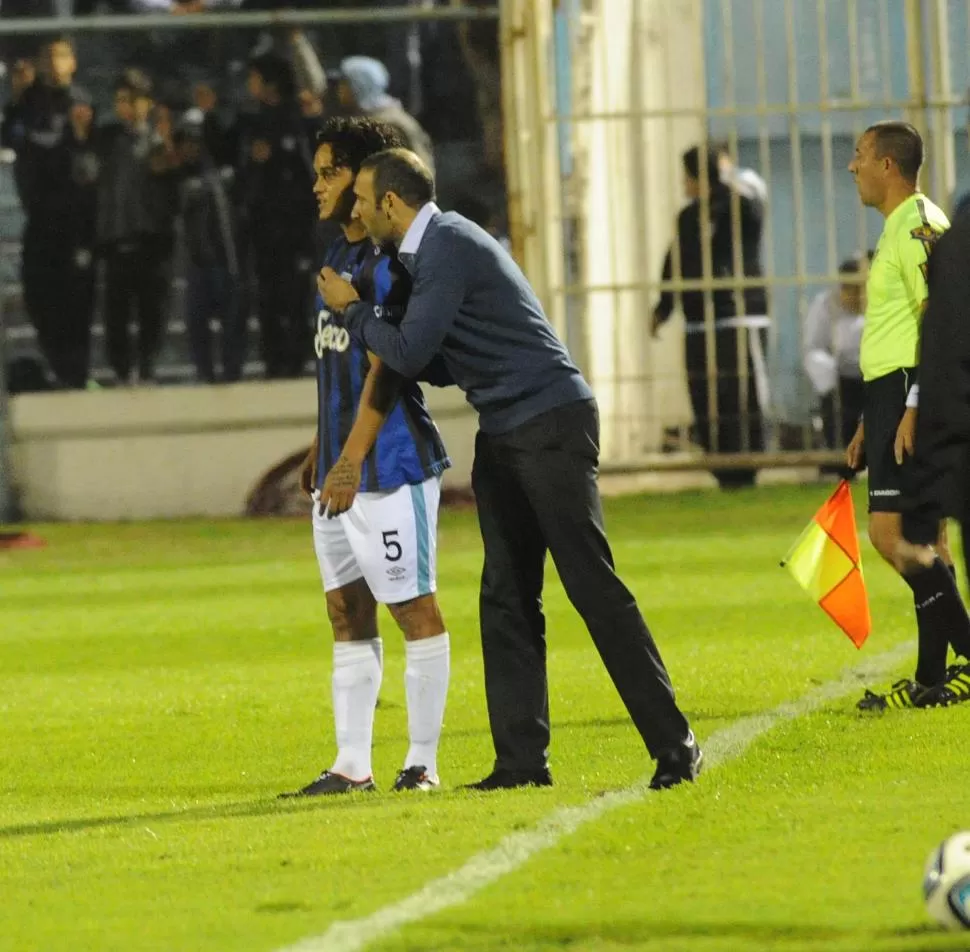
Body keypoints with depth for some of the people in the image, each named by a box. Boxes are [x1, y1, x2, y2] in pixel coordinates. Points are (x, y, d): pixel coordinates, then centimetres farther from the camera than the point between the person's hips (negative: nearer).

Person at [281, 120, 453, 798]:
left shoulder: (392, 263, -13)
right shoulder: (339, 255, 15)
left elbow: (385, 368, -19)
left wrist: (352, 459, -23)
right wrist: (323, 449, 22)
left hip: (389, 463, -10)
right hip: (340, 466, 10)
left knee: (414, 608, -2)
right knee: (347, 610, 9)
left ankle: (423, 761, 2)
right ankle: (352, 765, 12)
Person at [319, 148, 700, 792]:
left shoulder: (448, 245, -14)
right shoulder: (429, 248, 17)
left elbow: (410, 353, -18)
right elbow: (432, 360, 23)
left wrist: (353, 309, -3)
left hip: (552, 427, -10)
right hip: (503, 436, 10)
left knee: (593, 587, -11)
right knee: (506, 597, 5)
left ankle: (674, 745, -9)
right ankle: (523, 758, 5)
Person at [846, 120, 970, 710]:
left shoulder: (919, 226, -12)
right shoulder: (899, 228, 20)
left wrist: (913, 409, -25)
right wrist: (871, 424, 27)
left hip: (910, 395, -10)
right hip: (894, 397, 10)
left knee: (892, 533, -15)